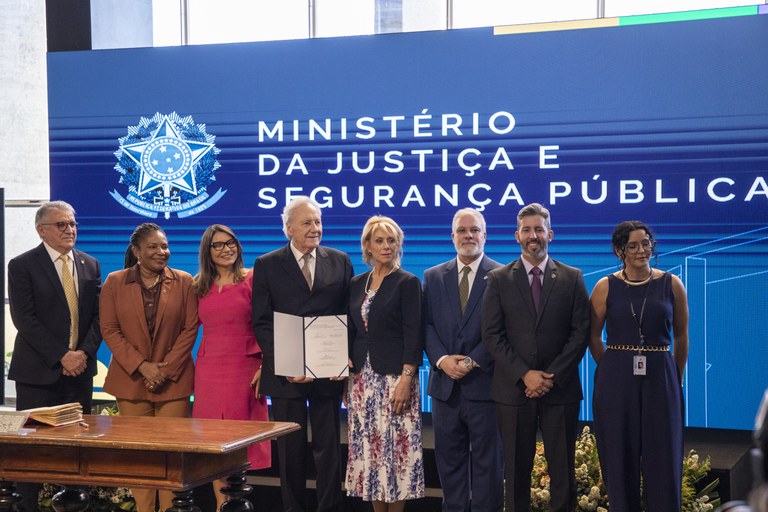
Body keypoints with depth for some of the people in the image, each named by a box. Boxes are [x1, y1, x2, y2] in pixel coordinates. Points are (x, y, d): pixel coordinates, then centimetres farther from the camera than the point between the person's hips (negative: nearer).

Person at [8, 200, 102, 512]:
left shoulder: (90, 265, 12)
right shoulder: (22, 265, -3)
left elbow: (98, 314, 9)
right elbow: (24, 319, -10)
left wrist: (84, 352, -7)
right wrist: (61, 356, -15)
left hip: (80, 368, 4)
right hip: (39, 370, -4)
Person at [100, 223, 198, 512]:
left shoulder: (184, 282, 4)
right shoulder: (115, 282, 4)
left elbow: (190, 329, 1)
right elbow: (109, 330, 0)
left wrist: (167, 369, -8)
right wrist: (142, 366, -9)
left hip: (173, 379, 0)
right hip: (130, 379, 0)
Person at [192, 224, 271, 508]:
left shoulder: (252, 280, -1)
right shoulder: (199, 286, 11)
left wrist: (264, 367, -12)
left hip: (244, 367, -4)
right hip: (209, 370, 4)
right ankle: (221, 503, 12)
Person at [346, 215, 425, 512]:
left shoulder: (408, 282, -4)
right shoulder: (357, 284, 12)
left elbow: (413, 335, -10)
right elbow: (352, 332, 15)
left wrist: (406, 380, -17)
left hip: (394, 376, -5)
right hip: (362, 377, 5)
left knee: (395, 447, -4)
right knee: (368, 447, 6)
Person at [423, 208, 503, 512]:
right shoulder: (433, 277, 11)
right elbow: (426, 325, 6)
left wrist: (472, 361, -15)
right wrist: (441, 359, -10)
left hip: (485, 382, -3)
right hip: (446, 384, 4)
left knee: (487, 461, 4)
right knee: (449, 459, 9)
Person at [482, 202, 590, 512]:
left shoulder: (572, 278, 6)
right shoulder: (498, 280, 5)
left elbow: (580, 333, 1)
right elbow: (492, 335, -1)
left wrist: (552, 377, -9)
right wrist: (525, 375, -11)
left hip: (560, 389, 0)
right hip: (513, 389, 0)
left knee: (563, 469, 3)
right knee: (516, 469, 5)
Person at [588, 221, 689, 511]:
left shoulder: (672, 285, 2)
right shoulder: (606, 287, 0)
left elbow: (681, 337, 9)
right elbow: (593, 337, 7)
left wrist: (676, 378, 10)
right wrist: (615, 371, 4)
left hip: (660, 378, 0)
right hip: (616, 380, 0)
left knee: (663, 458, 3)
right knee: (620, 457, 6)